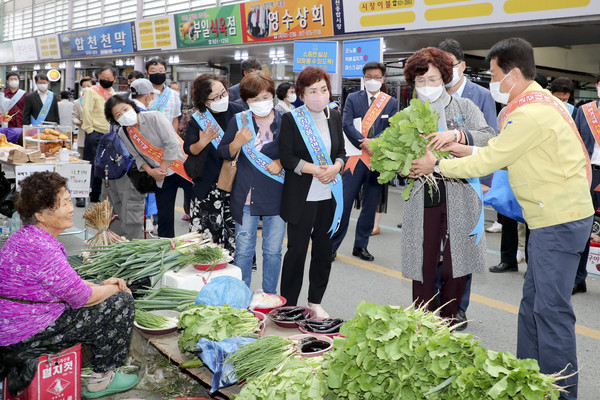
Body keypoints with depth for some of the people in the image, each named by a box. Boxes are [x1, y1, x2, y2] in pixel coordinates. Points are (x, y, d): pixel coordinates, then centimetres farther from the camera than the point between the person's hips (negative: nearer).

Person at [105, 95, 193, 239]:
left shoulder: (154, 117, -16)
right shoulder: (123, 133, 1)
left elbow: (173, 144, -18)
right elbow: (137, 156, 8)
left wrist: (162, 168, -14)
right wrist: (150, 171, -10)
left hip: (183, 167, -4)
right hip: (162, 177, 5)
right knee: (164, 217, 6)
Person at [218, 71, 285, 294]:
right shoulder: (239, 121, 3)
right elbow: (222, 153, 6)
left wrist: (282, 162, -11)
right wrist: (237, 143, -14)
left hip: (276, 197, 0)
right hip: (246, 196, 0)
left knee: (273, 251, 10)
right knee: (243, 250, 7)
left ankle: (270, 297, 26)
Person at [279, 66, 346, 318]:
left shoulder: (334, 116, 9)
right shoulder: (291, 119, -6)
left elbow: (341, 152, 12)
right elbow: (286, 158, -11)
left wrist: (335, 167, -9)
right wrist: (315, 170, -19)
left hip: (329, 196, 5)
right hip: (301, 197, -5)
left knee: (324, 250, 12)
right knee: (297, 251, 2)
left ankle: (315, 302, 28)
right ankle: (288, 305, 17)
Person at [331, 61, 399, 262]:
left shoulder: (391, 102, 10)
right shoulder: (353, 98, 7)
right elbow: (347, 125, -4)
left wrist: (374, 142, -15)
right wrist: (365, 143, -16)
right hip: (355, 157, -2)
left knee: (370, 206, 8)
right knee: (344, 203, -4)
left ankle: (361, 246, 20)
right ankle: (332, 245, 5)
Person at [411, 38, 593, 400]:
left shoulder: (531, 114, -20)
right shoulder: (537, 101, 13)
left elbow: (487, 162, -16)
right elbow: (498, 154, 15)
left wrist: (437, 165, -5)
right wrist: (460, 148, 7)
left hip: (559, 221, -11)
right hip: (549, 218, 11)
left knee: (551, 308, -4)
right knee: (533, 303, 16)